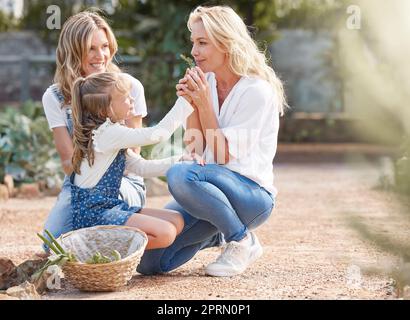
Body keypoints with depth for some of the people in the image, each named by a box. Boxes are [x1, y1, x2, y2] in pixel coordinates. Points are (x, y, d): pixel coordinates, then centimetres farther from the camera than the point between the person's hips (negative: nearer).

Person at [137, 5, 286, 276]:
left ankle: (242, 240, -13)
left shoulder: (257, 91, -13)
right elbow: (195, 148, 5)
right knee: (147, 261, -9)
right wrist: (192, 104, -9)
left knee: (180, 175, -36)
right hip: (215, 188, 7)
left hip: (252, 192, -6)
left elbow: (223, 154, -13)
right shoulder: (206, 83, 7)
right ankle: (216, 234, 19)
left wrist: (205, 103, -17)